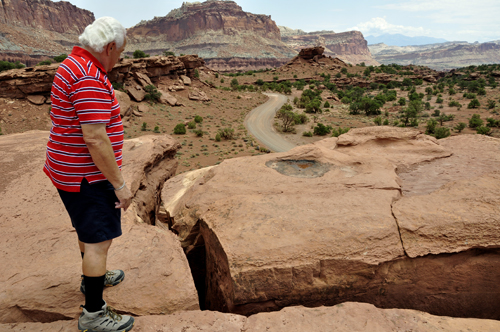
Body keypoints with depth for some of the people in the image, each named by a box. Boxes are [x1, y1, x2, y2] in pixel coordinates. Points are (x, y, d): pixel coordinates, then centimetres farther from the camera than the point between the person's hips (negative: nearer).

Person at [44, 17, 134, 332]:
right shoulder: (91, 78, -24)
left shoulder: (73, 65, 11)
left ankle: (94, 277, 47)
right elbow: (95, 139, -29)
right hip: (87, 176, -11)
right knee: (99, 240, 0)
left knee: (90, 229, 26)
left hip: (73, 170, 11)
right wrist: (120, 184, -22)